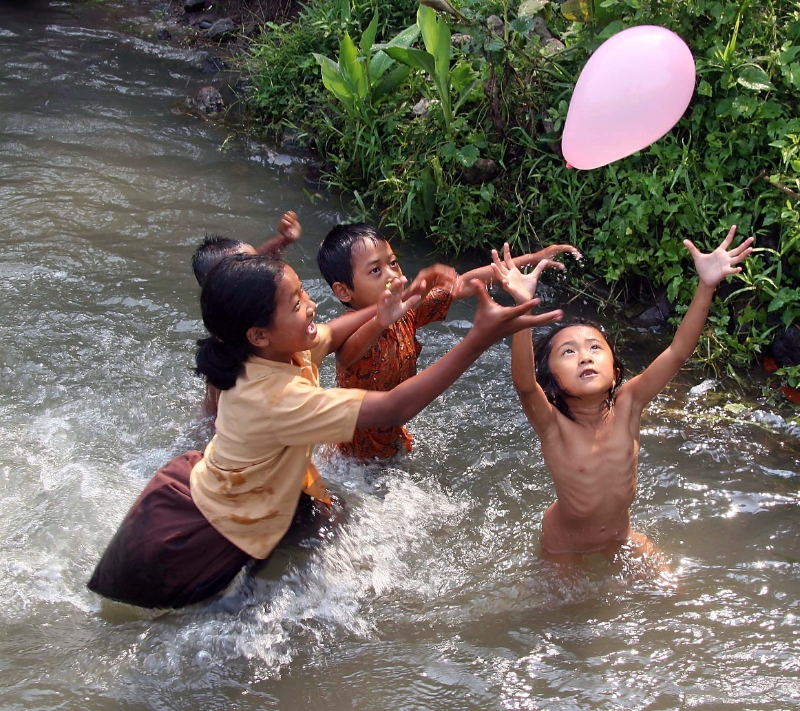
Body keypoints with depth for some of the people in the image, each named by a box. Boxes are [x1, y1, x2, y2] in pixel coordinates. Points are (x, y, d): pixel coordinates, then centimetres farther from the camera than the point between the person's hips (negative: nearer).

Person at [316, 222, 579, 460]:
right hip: (353, 457, -6)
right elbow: (348, 353, -58)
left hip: (394, 439, 6)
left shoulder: (405, 315, -12)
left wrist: (533, 259, -10)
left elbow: (464, 283, -5)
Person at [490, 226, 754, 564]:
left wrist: (707, 284, -44)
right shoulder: (553, 425, -30)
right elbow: (523, 383, -51)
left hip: (620, 536, 3)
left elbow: (677, 352, -31)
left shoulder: (626, 407, -21)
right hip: (565, 546, -3)